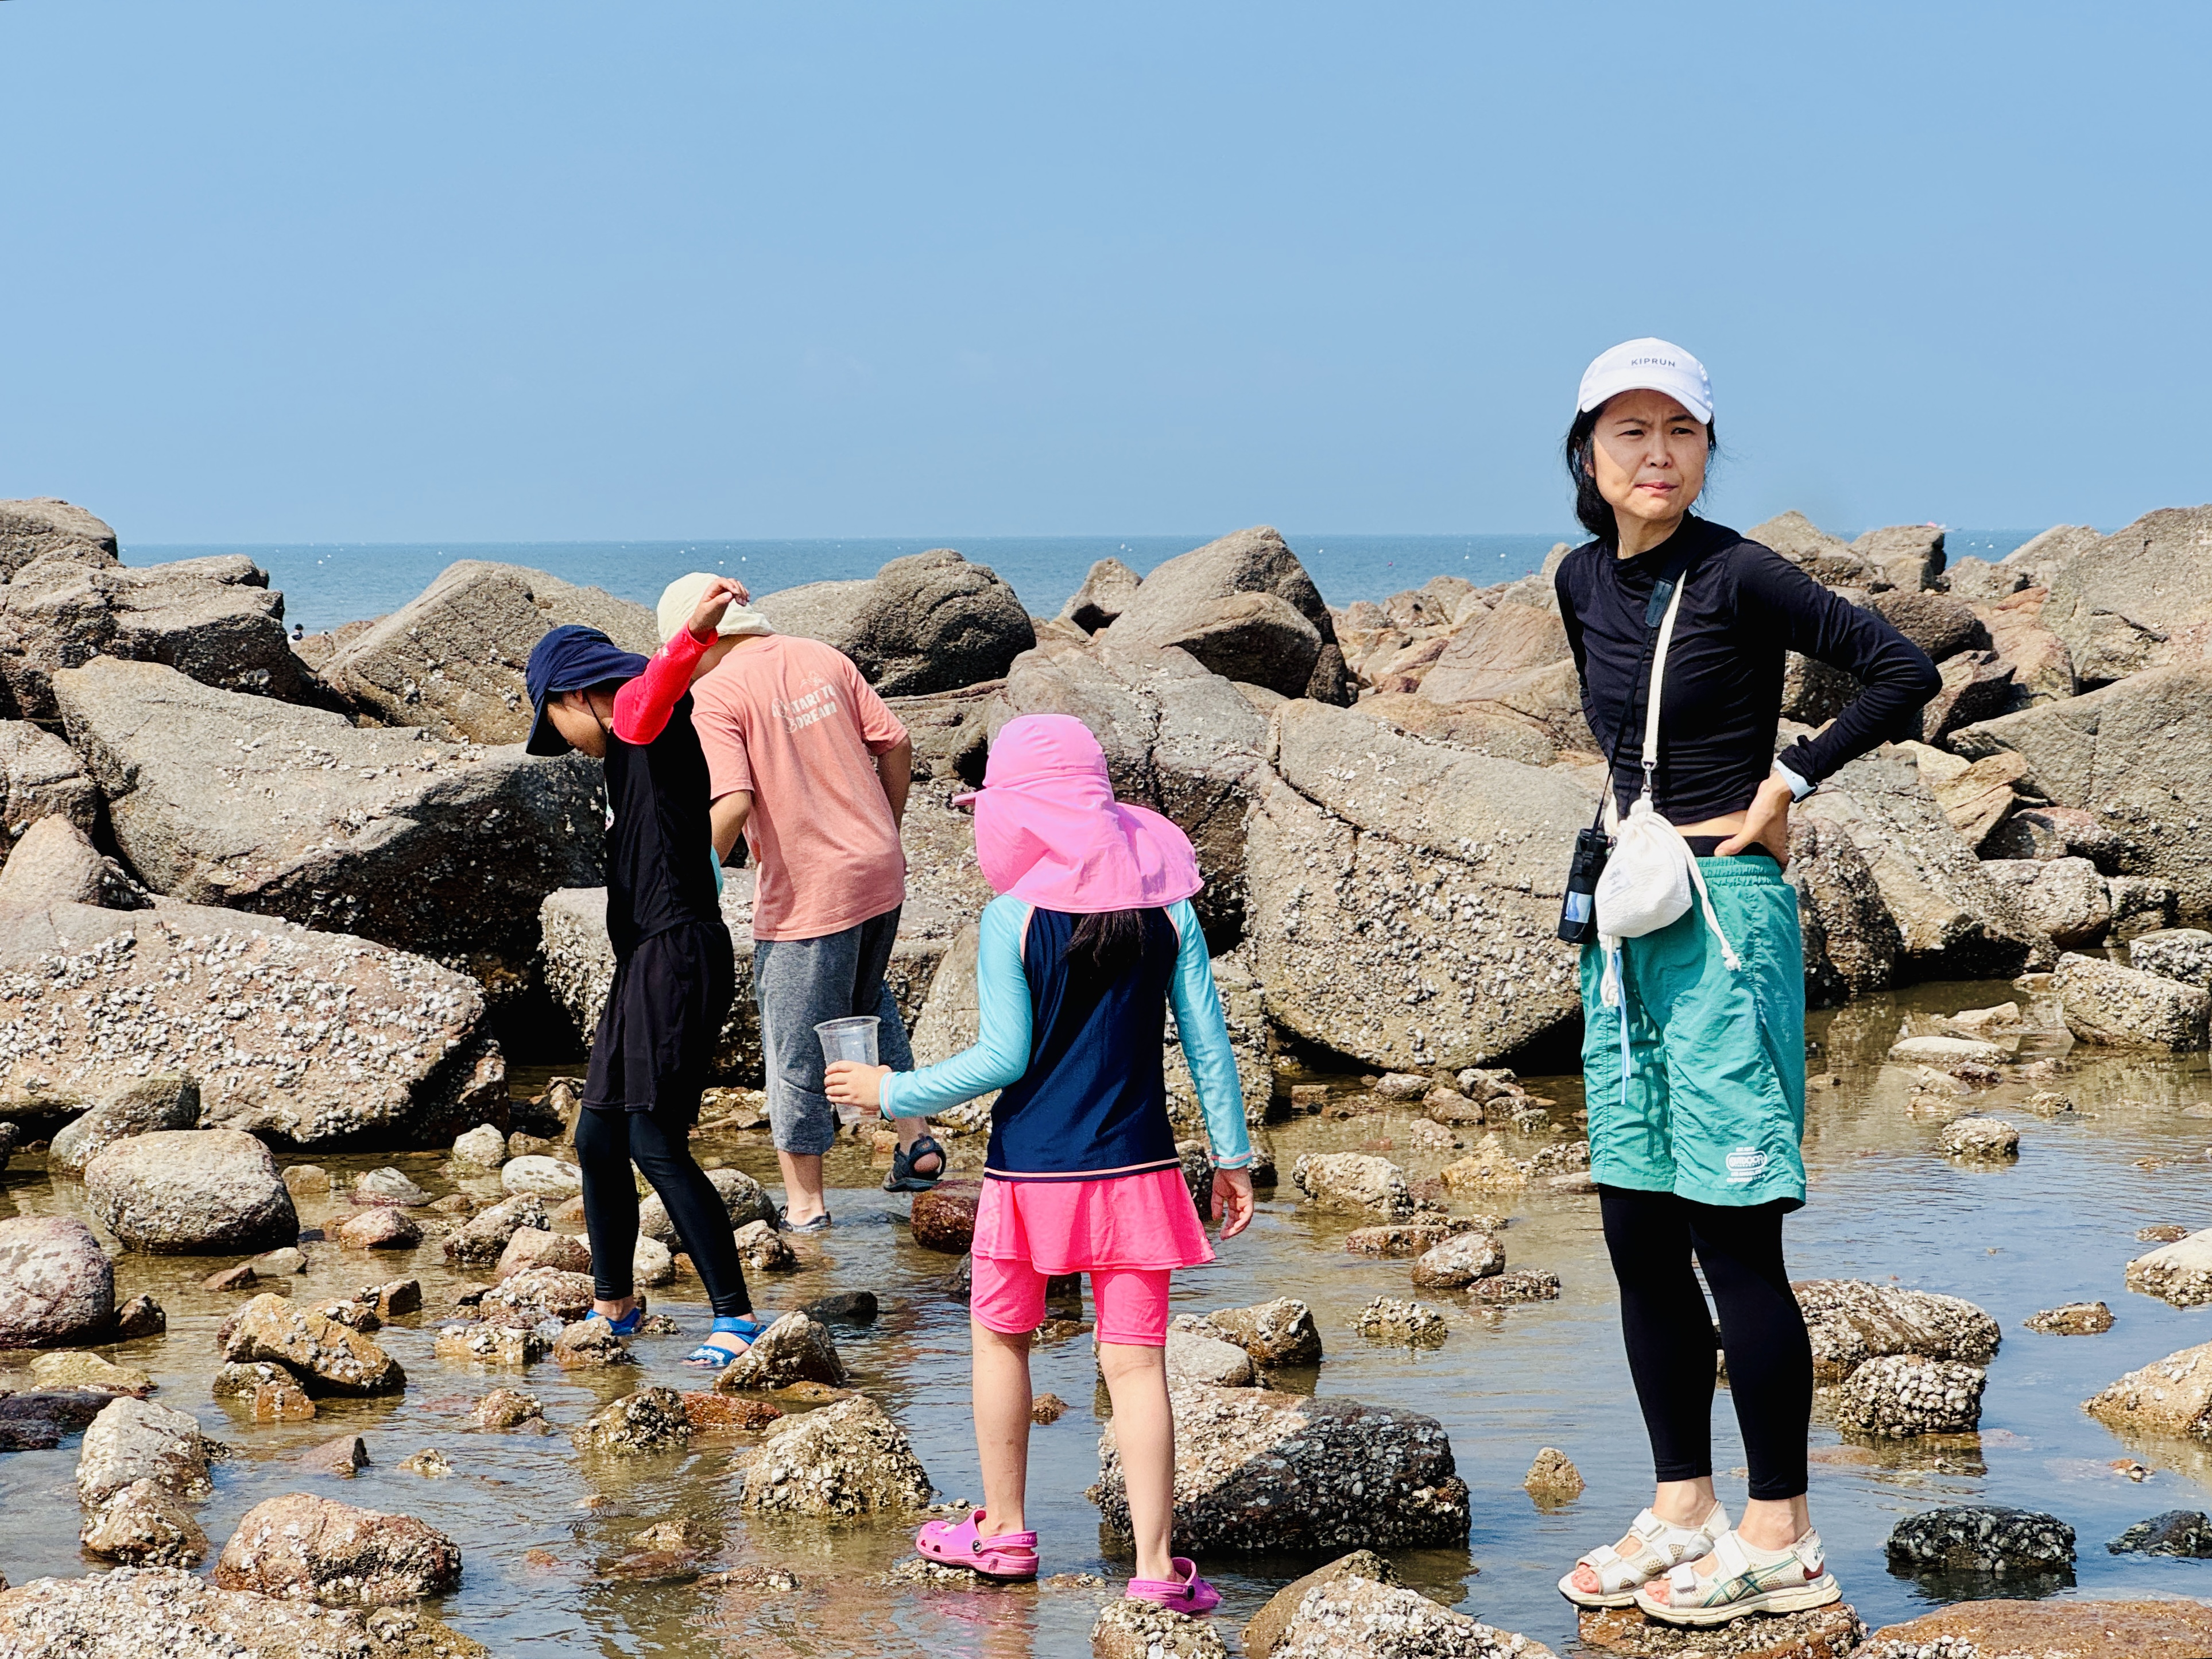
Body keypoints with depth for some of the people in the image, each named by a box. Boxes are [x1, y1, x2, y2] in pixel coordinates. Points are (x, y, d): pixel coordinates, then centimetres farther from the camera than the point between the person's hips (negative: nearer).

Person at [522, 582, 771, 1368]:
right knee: (599, 1138, 15)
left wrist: (697, 632, -53)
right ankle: (614, 1303, 31)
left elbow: (656, 689, -33)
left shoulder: (643, 718, -9)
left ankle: (737, 1317, -4)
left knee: (658, 1144, -10)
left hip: (679, 960, -10)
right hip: (645, 963, 10)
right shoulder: (628, 754, 22)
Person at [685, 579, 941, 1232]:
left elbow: (731, 804, -23)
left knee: (797, 1046, 7)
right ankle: (916, 1139, 27)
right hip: (880, 872, 7)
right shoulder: (822, 658, 6)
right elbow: (896, 745, 7)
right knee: (867, 1004, 30)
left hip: (807, 894, -7)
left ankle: (805, 1203, 16)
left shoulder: (713, 695, -13)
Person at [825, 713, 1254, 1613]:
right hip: (1136, 1167, 3)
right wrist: (1232, 1154, 9)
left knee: (1001, 1335, 18)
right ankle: (1156, 1564, -2)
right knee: (1135, 1361, 3)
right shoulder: (1167, 906, 0)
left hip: (1033, 1168, -2)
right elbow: (1208, 1041, 1)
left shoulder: (1011, 918, -11)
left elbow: (1004, 1058, -11)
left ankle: (1003, 1530, 27)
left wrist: (892, 1092, 0)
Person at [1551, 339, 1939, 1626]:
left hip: (1725, 915, -7)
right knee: (1639, 1231, 10)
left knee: (1733, 1235, -5)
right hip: (1625, 917, 7)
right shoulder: (1585, 580, 9)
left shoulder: (1740, 578, -11)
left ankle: (1783, 1541, 3)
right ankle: (1685, 1511, 20)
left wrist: (1788, 782, -11)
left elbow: (1905, 674, -13)